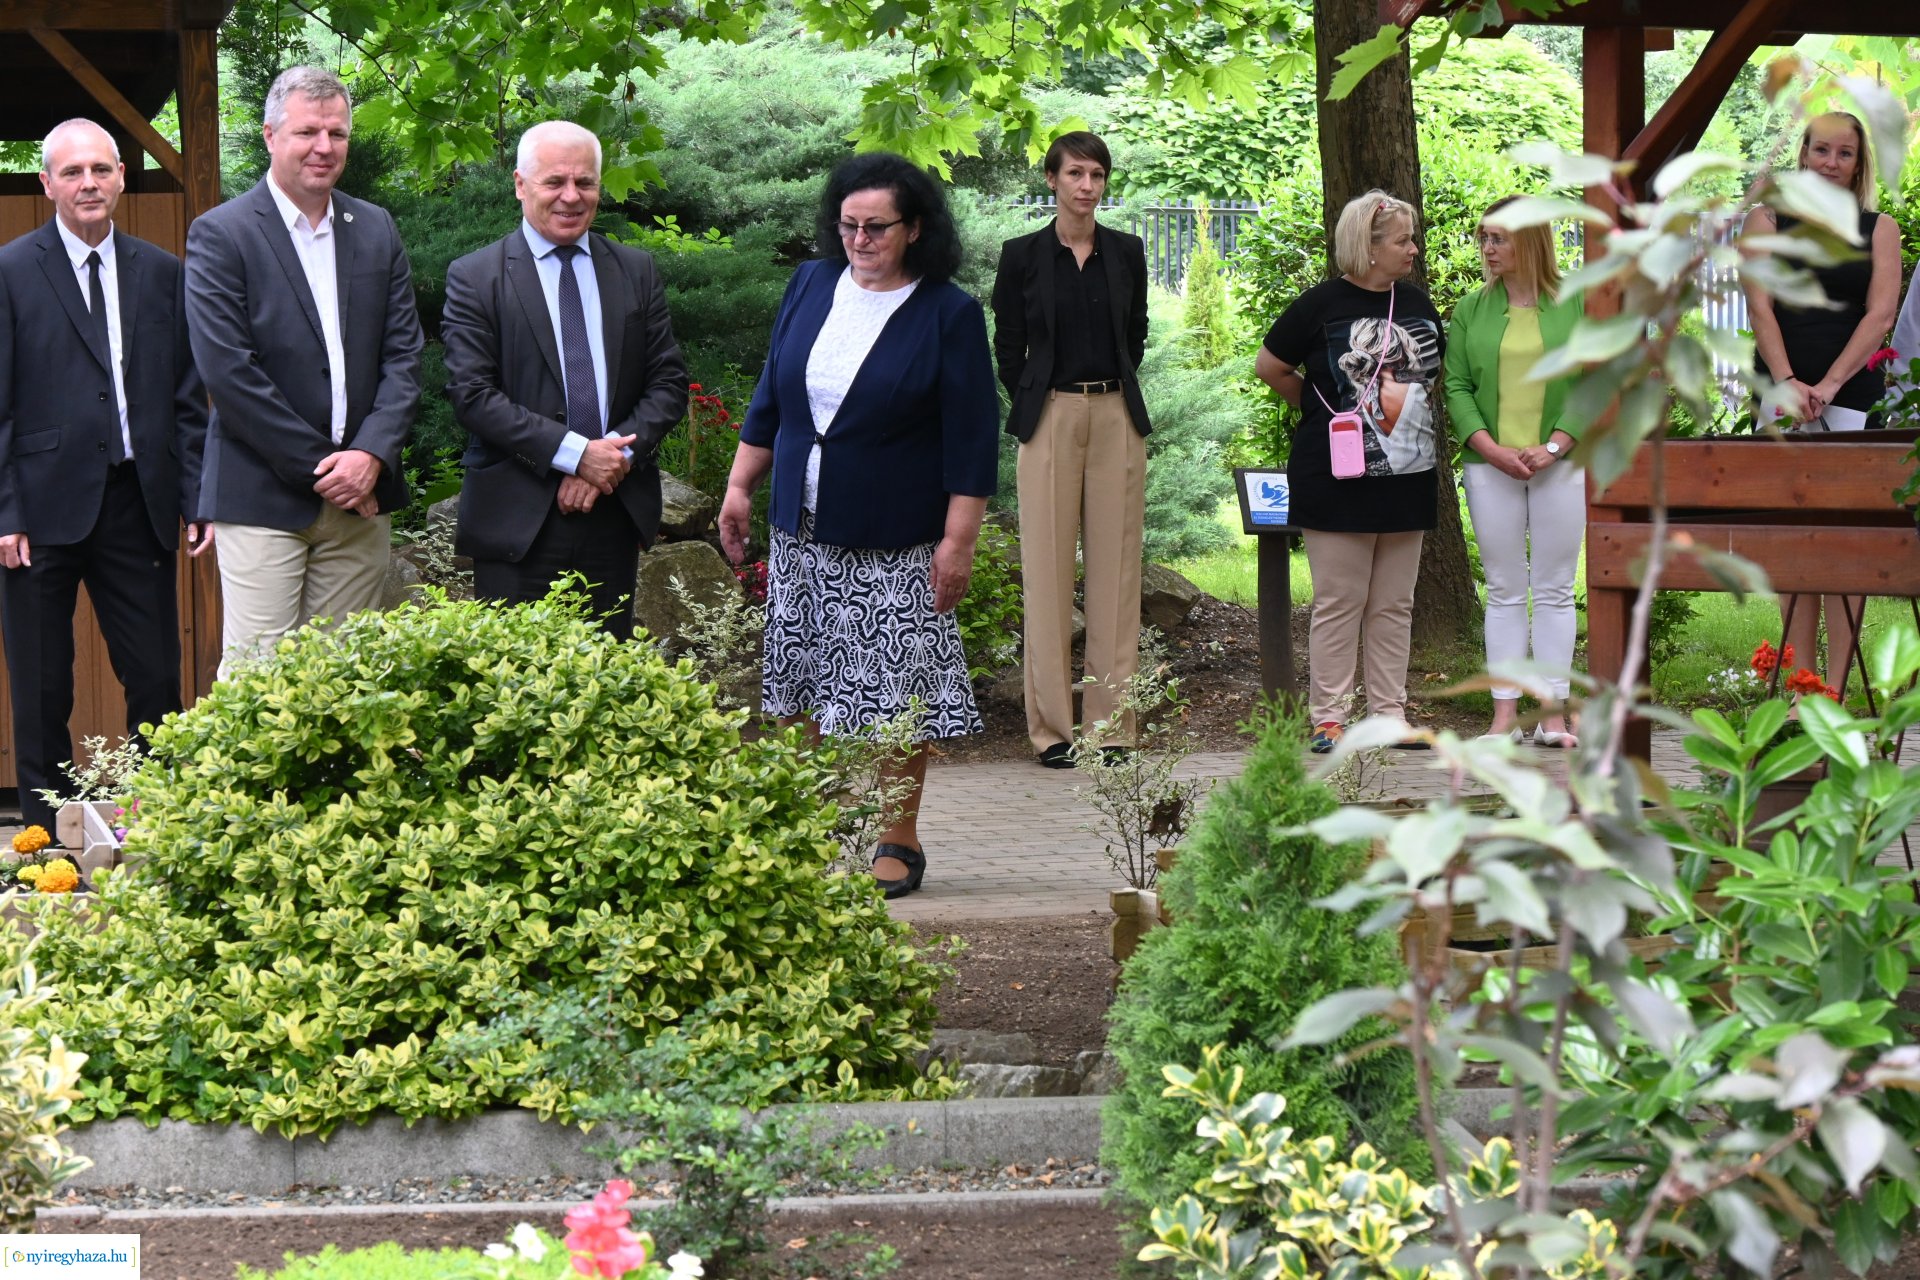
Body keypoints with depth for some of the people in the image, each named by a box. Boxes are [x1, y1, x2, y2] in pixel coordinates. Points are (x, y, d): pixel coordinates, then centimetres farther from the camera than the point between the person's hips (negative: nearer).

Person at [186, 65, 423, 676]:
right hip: (263, 497, -4)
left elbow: (403, 354, 8)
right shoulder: (220, 235, -4)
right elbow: (228, 372, -11)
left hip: (359, 492, 5)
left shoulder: (376, 230, 12)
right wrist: (322, 467, -12)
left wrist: (371, 455, -8)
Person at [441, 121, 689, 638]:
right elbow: (472, 395, -9)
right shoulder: (475, 279, -1)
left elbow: (668, 382, 9)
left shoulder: (636, 272, 11)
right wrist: (573, 454, -16)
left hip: (616, 514, 4)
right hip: (518, 521, -4)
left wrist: (618, 453, -9)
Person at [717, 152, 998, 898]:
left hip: (895, 544, -4)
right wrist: (741, 486, 12)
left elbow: (971, 441, -8)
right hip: (803, 532, 5)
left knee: (895, 694, -2)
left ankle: (899, 841, 9)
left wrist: (959, 540, -13)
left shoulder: (948, 314, -6)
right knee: (805, 688, 8)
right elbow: (770, 398, 15)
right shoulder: (812, 286, 6)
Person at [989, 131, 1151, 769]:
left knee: (1115, 568, 2)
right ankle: (1052, 725, 1)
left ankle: (1112, 723, 6)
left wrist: (1113, 392, 12)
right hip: (1050, 421, -2)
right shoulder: (1023, 255, 1)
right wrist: (1034, 409, 5)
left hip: (1117, 419, 2)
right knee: (1048, 568, -3)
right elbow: (1008, 347, 6)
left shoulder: (1126, 252, 8)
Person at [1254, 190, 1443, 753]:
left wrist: (1409, 407, 11)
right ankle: (1328, 717, 2)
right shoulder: (1322, 305, -5)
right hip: (1337, 476, -5)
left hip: (1406, 477, 5)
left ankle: (1390, 714, 12)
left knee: (1394, 605, 8)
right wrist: (1319, 407, 7)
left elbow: (1436, 370, 26)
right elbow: (1269, 367, 3)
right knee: (1339, 603, -3)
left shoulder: (1416, 304, 11)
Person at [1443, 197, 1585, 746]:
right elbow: (1457, 387, 4)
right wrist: (1492, 449, -10)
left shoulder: (1575, 305, 2)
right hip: (1491, 467, 2)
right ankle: (1505, 713, 5)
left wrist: (1555, 446, -12)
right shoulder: (1472, 310, 7)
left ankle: (1554, 714, 5)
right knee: (1504, 591, 4)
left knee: (1554, 591, 2)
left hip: (1560, 465, -1)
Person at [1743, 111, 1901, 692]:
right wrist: (1788, 382, -13)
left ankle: (1836, 687, -7)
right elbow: (1760, 307, 0)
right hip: (1782, 395, 1)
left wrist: (1829, 386, -12)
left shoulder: (1879, 229, 10)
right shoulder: (1768, 220, 10)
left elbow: (1880, 315, 0)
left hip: (1852, 398, -1)